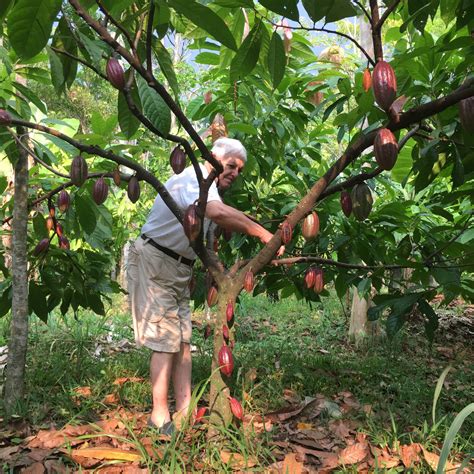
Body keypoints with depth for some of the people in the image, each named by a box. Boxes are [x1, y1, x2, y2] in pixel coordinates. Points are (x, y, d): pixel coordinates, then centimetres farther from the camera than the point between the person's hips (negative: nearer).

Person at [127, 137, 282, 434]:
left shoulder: (211, 188, 14)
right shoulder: (195, 177, -18)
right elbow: (218, 213, -38)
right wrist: (264, 234, -34)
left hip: (179, 268, 10)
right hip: (154, 261, -9)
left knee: (184, 341, 7)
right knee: (165, 341, -7)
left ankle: (184, 411, 13)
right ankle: (160, 417, 3)